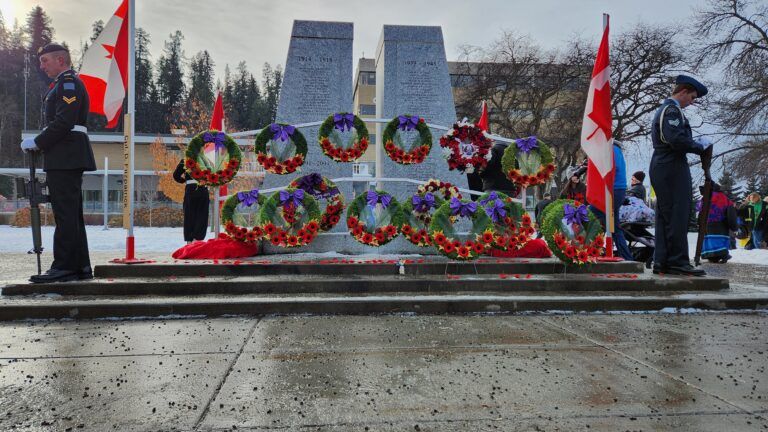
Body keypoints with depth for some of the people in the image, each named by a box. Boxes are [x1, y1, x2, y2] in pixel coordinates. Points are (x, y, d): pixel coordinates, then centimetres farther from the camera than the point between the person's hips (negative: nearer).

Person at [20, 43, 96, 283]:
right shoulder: (66, 84, 24)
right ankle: (80, 266, 14)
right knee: (72, 214, 10)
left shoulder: (68, 82, -7)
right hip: (68, 158, 10)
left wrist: (36, 142, -11)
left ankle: (63, 267, -7)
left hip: (65, 158, -10)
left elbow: (63, 122, -18)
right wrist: (40, 143, 13)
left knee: (65, 213, -9)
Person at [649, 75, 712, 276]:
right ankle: (678, 261, -5)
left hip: (661, 168, 10)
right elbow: (677, 140, -22)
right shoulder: (672, 109, -10)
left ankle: (661, 262, 12)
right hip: (673, 168, -10)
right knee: (678, 215, -7)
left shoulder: (662, 109, 22)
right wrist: (700, 146, -8)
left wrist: (695, 143, 14)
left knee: (665, 216, 10)